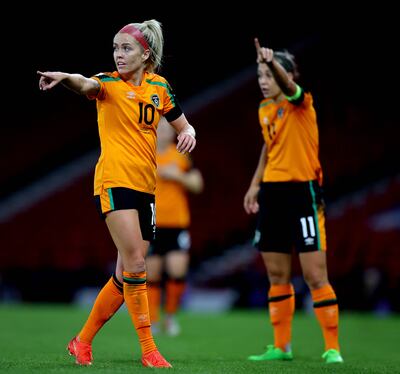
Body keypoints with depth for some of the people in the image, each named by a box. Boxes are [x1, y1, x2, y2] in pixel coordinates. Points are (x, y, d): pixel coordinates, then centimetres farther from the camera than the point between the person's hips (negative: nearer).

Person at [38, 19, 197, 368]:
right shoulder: (109, 83, -3)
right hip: (115, 181, -6)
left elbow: (182, 125, 21)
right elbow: (87, 86, -27)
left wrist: (188, 132, -4)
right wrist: (66, 77, -51)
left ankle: (82, 341, 20)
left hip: (146, 188, 6)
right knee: (135, 263, -16)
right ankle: (148, 350, -9)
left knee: (128, 273, 7)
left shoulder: (159, 86, 10)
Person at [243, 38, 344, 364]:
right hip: (273, 193, 7)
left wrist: (272, 62, -53)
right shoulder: (264, 109, 10)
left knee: (316, 276, -8)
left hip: (303, 193, -7)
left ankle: (332, 348, -2)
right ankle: (281, 346, 19)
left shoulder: (301, 103, -11)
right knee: (277, 276, 10)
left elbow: (288, 86, -34)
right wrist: (255, 184, 16)